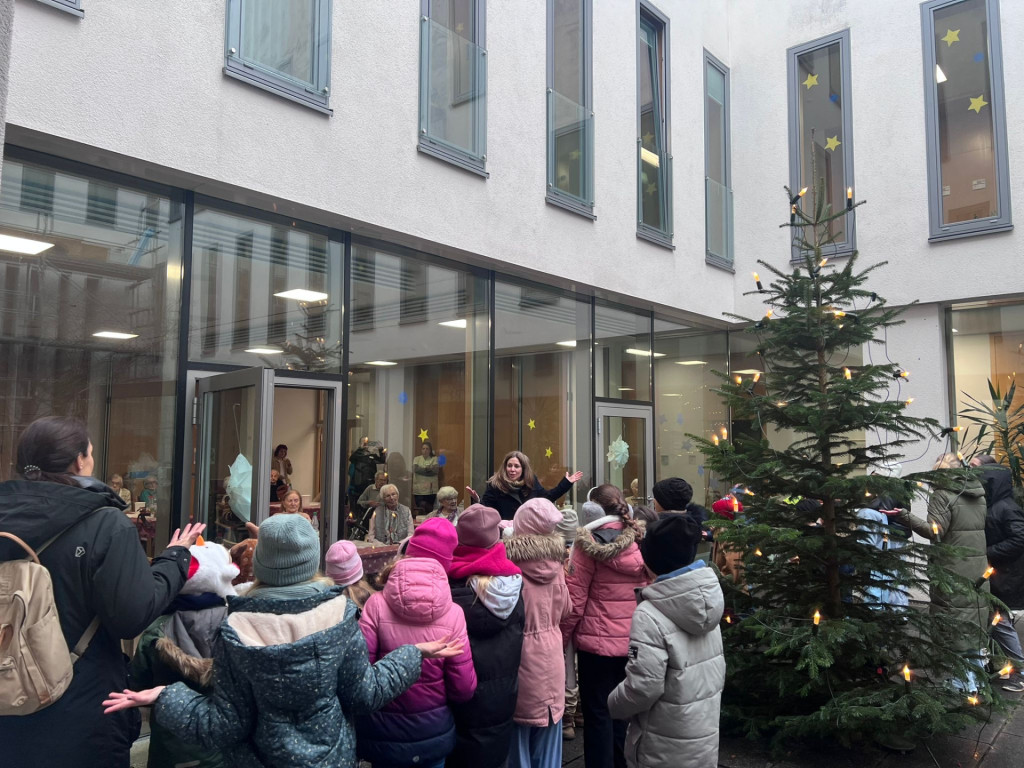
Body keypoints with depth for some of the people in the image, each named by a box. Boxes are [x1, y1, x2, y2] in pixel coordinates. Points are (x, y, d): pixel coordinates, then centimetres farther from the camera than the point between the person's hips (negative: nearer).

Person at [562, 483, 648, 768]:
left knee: (597, 712, 7)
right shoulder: (641, 539, 2)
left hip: (598, 640, -5)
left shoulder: (591, 542, -12)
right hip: (634, 640, 5)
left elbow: (575, 597, -12)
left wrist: (563, 635, -1)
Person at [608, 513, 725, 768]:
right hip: (706, 738, 7)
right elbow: (715, 670, 7)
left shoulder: (649, 616, -26)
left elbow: (643, 687, -25)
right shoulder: (707, 600, -4)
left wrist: (614, 703, -8)